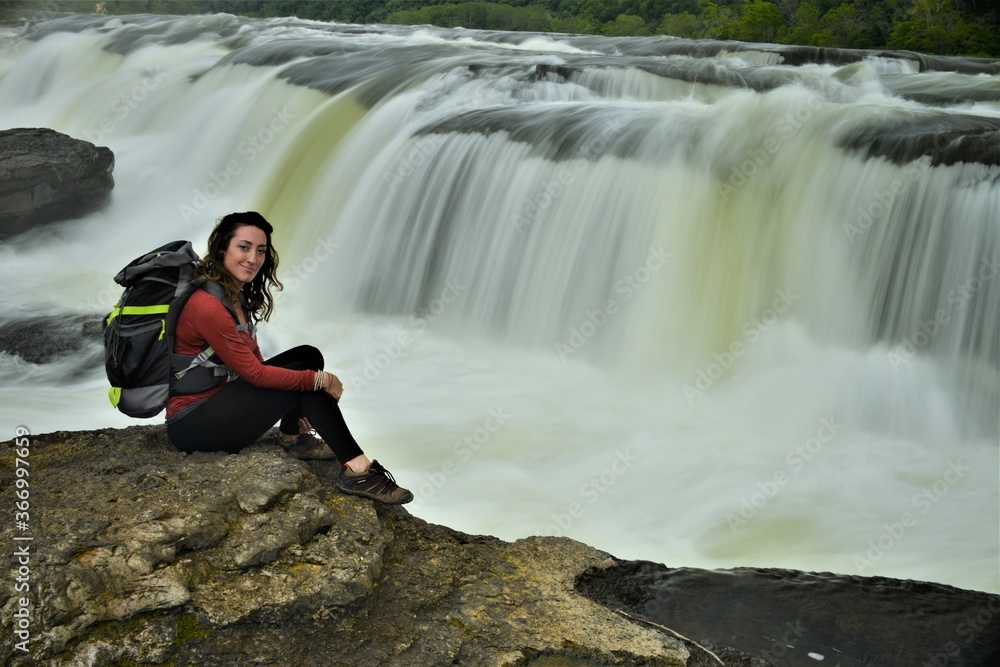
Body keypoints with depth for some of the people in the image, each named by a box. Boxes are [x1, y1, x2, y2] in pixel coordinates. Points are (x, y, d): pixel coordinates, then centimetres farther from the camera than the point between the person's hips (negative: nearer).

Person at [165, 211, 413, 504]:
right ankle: (356, 469, -15)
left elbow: (253, 361, 12)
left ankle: (292, 437, 8)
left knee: (308, 356, 1)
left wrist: (296, 406, 7)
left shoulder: (239, 296, 8)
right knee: (306, 371, -16)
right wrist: (319, 380, -15)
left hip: (221, 398, 9)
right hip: (192, 423, -9)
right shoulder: (208, 305, -22)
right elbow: (254, 373, -22)